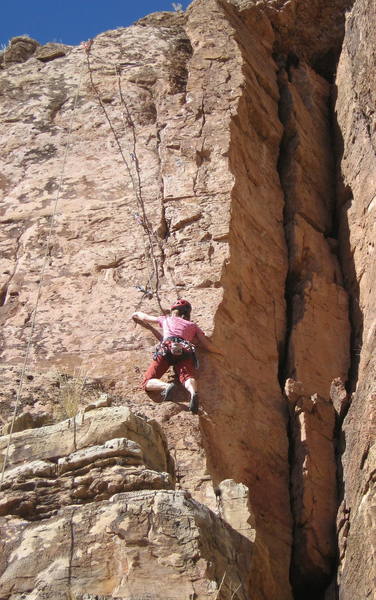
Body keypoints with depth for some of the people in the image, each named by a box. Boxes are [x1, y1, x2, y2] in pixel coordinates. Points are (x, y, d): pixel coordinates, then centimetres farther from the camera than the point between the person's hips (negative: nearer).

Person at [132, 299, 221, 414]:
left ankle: (166, 386, -39)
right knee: (187, 376, -23)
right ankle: (193, 393, -58)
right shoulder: (193, 326, 33)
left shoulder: (165, 320, 34)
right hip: (186, 350, 1)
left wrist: (151, 328, 62)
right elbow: (208, 346, 23)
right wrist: (221, 352, 42)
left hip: (166, 348, -1)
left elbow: (136, 315, 44)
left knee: (147, 383, -7)